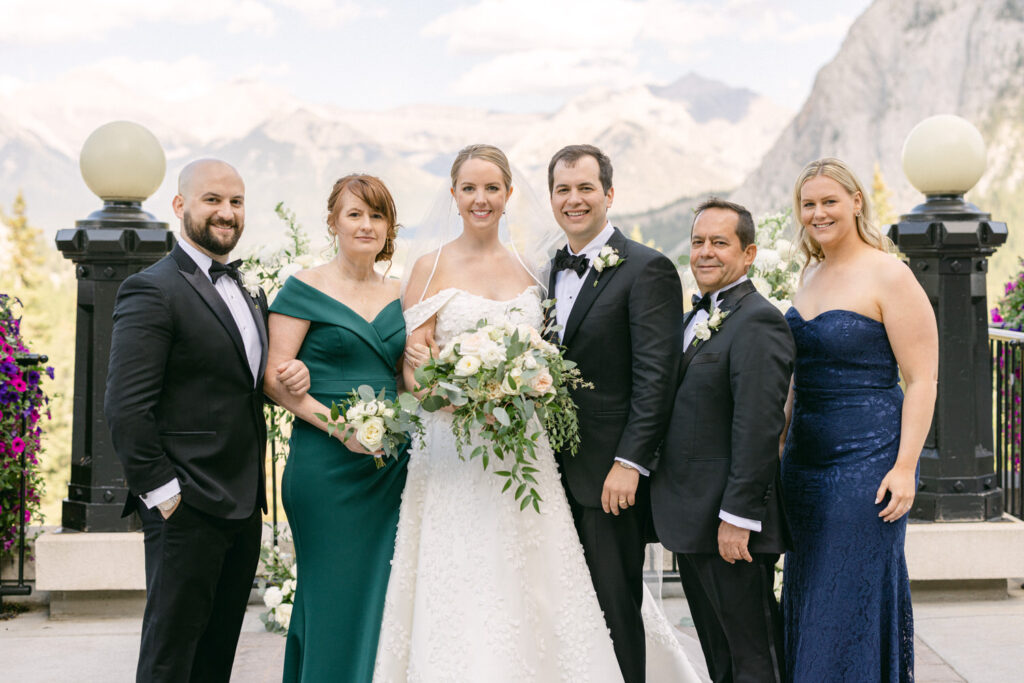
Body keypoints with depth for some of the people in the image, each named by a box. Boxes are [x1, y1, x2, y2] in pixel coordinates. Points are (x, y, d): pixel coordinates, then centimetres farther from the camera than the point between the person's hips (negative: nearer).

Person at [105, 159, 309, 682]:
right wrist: (161, 492, -17)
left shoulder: (248, 292, 16)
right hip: (186, 509, -8)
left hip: (244, 507, 8)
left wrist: (292, 375, 2)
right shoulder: (152, 291, -12)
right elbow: (126, 408, -17)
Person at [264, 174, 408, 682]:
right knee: (332, 594, 0)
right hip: (325, 465, -4)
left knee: (381, 591, 8)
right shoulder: (304, 289, -2)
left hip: (392, 465, 5)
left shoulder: (399, 296, 13)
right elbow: (276, 378, -7)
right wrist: (339, 425, -18)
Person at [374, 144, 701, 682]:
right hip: (454, 452, -3)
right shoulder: (431, 268, 2)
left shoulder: (528, 269, 12)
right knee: (457, 599, -4)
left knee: (530, 592, 1)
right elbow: (413, 365, -3)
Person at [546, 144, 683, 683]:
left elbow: (655, 376, -14)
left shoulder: (647, 269, -8)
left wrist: (629, 463, -18)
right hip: (557, 472, 7)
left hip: (610, 476, -6)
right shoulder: (551, 270, 14)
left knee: (615, 611, 2)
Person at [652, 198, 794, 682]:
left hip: (731, 526, -9)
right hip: (692, 523, 9)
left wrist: (738, 516, -23)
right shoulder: (698, 318, 16)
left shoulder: (758, 322, -15)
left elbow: (758, 428, -21)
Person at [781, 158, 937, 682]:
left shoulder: (888, 275, -10)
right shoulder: (811, 275, 12)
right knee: (807, 593, 14)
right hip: (806, 459, 8)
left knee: (854, 594, -1)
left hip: (867, 458, -7)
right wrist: (781, 446, 16)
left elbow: (922, 380, -14)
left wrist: (904, 467, -20)